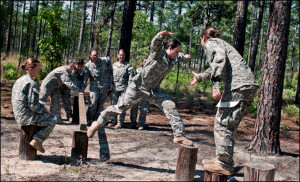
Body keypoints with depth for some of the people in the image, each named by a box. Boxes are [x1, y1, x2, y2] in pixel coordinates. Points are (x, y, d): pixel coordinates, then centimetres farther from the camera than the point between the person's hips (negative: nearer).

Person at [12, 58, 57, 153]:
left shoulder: (18, 81, 11)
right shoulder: (31, 83, -19)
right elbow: (33, 105, -22)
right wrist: (45, 110, -4)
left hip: (19, 116, 10)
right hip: (27, 117, -10)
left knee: (45, 117, 28)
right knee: (52, 119, 3)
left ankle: (37, 140, 21)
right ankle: (37, 140, -3)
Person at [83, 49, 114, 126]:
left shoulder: (103, 61, -2)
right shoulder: (88, 65, -2)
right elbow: (85, 78, 2)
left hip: (104, 86, 1)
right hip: (94, 86, -1)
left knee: (100, 105, 4)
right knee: (93, 104, -11)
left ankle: (96, 121, 14)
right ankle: (90, 121, 4)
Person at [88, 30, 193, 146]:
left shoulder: (173, 60, 8)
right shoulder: (159, 52, -14)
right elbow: (155, 44, -38)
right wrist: (160, 35, -57)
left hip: (153, 91, 7)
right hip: (138, 87, -6)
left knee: (170, 106, -10)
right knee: (120, 107, -2)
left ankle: (179, 135, -5)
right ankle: (98, 123, 17)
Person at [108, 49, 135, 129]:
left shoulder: (128, 65, 1)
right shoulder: (114, 65, 15)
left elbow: (131, 77, -4)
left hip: (123, 88, -5)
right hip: (114, 88, 5)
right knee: (114, 105, 9)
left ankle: (120, 123, 0)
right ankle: (113, 121, 19)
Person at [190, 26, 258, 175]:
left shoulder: (211, 43, 6)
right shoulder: (221, 44, 33)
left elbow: (220, 58, -18)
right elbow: (214, 68, 51)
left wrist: (215, 83, -27)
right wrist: (199, 77, 66)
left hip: (238, 85, -9)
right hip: (249, 86, 9)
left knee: (224, 125, -5)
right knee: (225, 124, 16)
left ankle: (224, 165, 0)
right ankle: (221, 160, 23)